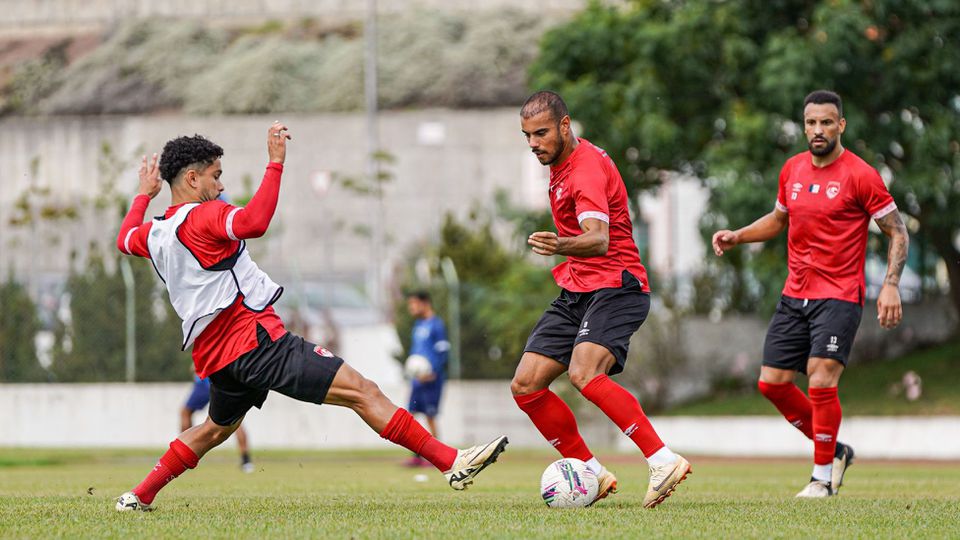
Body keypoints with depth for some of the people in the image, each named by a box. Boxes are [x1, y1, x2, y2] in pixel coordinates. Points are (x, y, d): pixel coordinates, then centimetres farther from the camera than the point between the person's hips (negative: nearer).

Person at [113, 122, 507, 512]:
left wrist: (144, 194, 51)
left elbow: (125, 238, 37)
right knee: (362, 392, -12)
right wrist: (276, 163, -27)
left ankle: (138, 496, 32)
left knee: (216, 429, 34)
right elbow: (253, 223, -32)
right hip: (254, 338, -9)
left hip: (216, 357, 9)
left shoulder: (154, 234, 13)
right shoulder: (202, 216, -12)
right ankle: (451, 462, -19)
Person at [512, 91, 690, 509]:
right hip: (576, 291, 10)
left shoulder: (586, 169, -18)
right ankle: (593, 475, 7)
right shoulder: (561, 162, 12)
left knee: (584, 373, -33)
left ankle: (663, 461, -32)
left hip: (615, 288, -10)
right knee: (525, 385, 0)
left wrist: (561, 245, -53)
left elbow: (599, 240, -35)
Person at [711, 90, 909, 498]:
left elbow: (897, 232, -6)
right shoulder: (793, 170, 8)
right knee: (772, 383, 3)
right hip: (795, 294, 7)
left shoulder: (860, 175, -10)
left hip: (839, 297, -7)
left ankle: (823, 476, -2)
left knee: (821, 382, -17)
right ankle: (834, 451, 20)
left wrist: (891, 285, -17)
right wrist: (737, 237, 11)